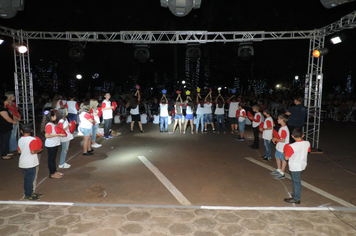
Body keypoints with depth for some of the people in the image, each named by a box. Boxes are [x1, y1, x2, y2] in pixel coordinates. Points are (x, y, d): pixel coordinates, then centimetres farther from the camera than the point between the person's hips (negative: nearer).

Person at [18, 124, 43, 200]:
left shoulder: (20, 140, 5)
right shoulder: (32, 140, -17)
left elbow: (19, 151, 11)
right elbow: (33, 152, -22)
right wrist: (39, 150, -5)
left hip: (22, 164, 7)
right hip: (30, 164, -7)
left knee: (27, 179, 18)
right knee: (29, 179, 5)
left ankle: (30, 193, 31)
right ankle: (28, 195, 15)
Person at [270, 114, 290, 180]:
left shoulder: (284, 130, -27)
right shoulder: (282, 127, 5)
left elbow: (283, 140, -28)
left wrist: (275, 139, -16)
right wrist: (275, 138, 4)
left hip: (283, 148, -10)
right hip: (279, 147, 10)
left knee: (283, 159, 5)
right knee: (277, 157, 22)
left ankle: (282, 174, 18)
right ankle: (278, 170, 39)